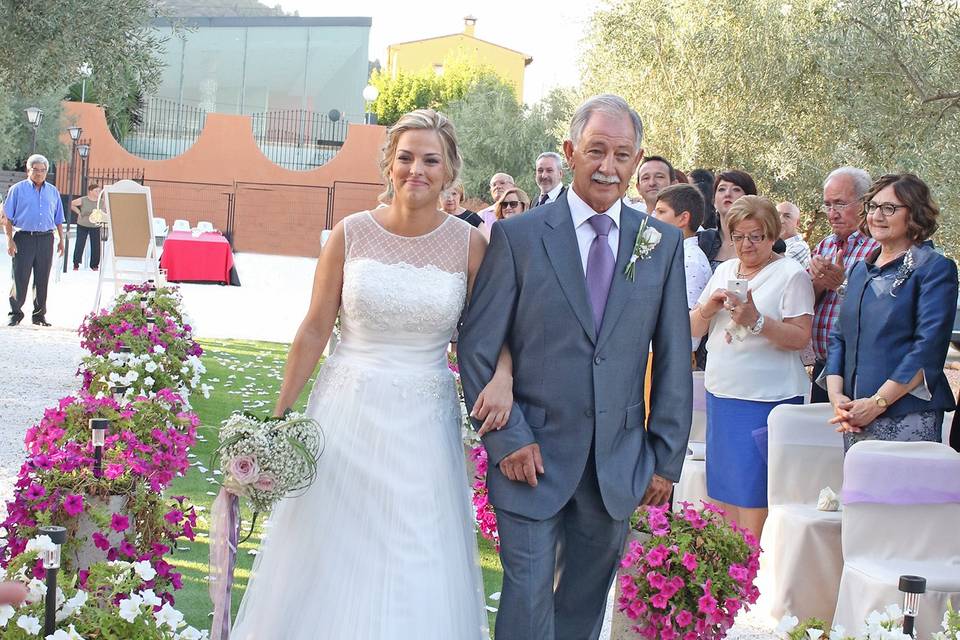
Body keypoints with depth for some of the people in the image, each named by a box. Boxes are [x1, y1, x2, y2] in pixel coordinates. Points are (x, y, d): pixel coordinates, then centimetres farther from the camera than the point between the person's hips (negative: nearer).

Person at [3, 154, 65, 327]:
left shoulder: (53, 192, 14)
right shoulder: (17, 189, 3)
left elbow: (58, 219, 18)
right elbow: (7, 218, 1)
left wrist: (61, 240, 10)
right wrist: (10, 240, -8)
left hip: (46, 239, 3)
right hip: (23, 238, -3)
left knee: (42, 280, 5)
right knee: (20, 278, -4)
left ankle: (39, 315, 13)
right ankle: (16, 313, 8)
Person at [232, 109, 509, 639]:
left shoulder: (470, 245, -3)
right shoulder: (351, 233, -3)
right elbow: (314, 328, 1)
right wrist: (281, 414, 2)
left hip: (423, 424, 0)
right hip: (346, 413, 0)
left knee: (414, 570, 6)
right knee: (327, 561, 9)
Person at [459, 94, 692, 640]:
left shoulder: (664, 244, 4)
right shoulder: (518, 236, -4)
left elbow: (674, 359, 6)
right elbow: (477, 348, -4)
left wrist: (667, 461, 4)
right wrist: (507, 440, -10)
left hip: (619, 465, 3)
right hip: (534, 454, -3)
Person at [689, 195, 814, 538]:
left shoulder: (791, 274, -5)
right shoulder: (724, 271, 14)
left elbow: (800, 337, -12)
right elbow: (694, 329, 14)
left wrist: (756, 321, -25)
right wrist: (708, 308, -7)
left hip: (768, 397, -6)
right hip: (721, 393, 7)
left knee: (753, 495, -5)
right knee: (723, 491, 10)